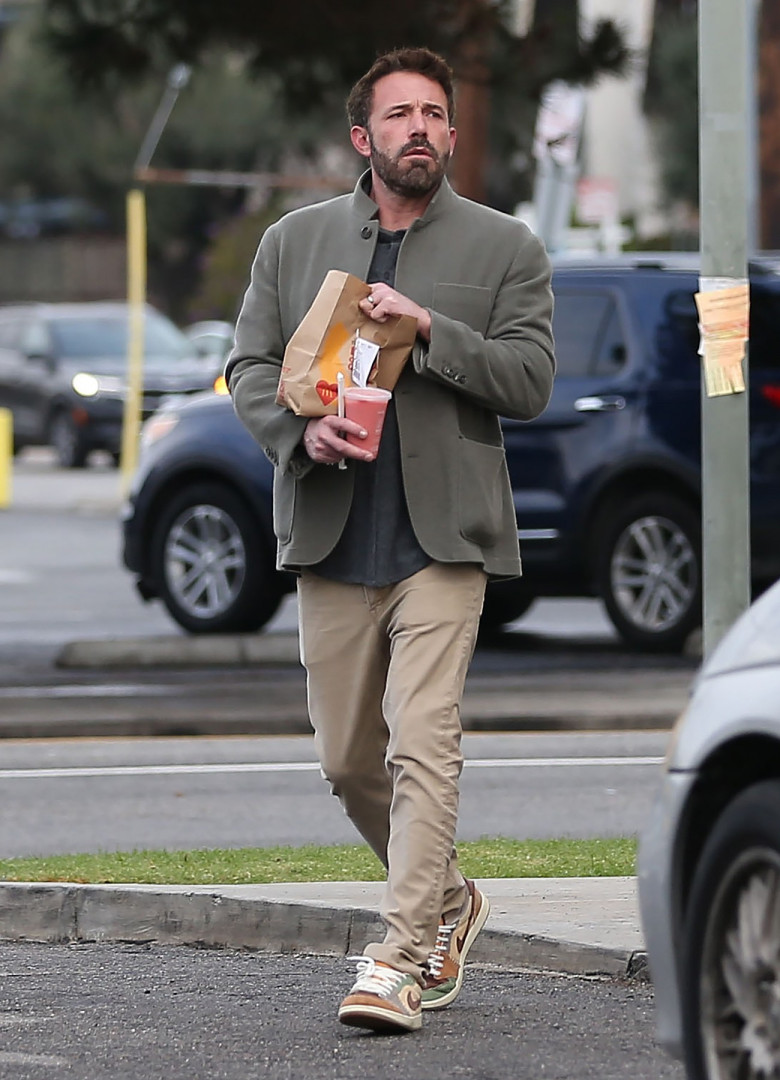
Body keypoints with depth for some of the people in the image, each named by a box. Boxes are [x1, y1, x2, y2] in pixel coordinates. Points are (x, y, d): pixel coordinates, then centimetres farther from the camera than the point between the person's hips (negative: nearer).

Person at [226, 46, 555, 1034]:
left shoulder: (505, 248, 4)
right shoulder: (294, 241, 11)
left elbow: (530, 380, -2)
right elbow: (249, 366, 9)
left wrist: (430, 328, -15)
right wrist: (302, 430, -10)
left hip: (442, 537, -4)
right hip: (330, 535, 4)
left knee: (422, 742, -15)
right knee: (347, 759, 10)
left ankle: (400, 961, -15)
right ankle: (446, 899, 34)